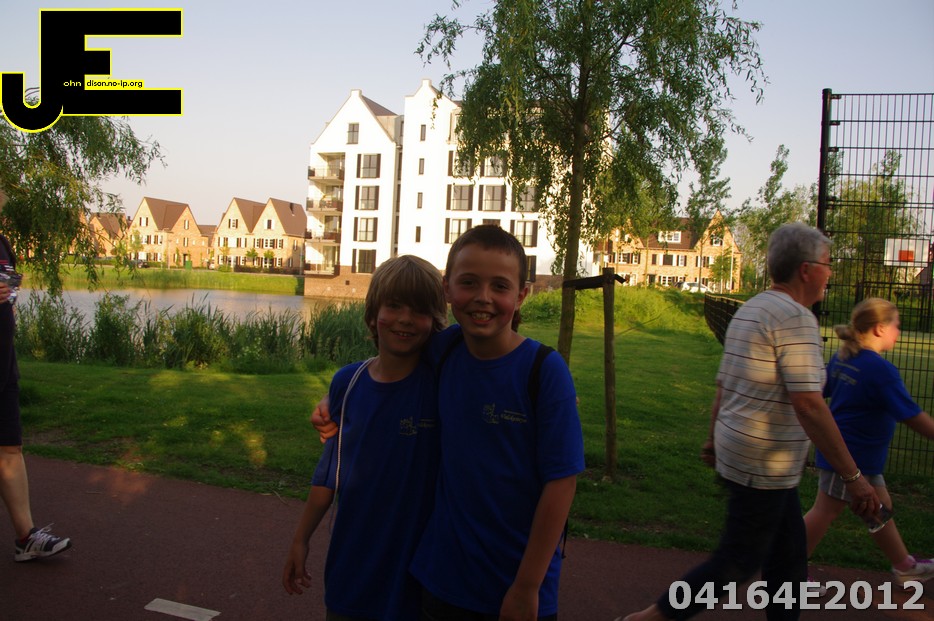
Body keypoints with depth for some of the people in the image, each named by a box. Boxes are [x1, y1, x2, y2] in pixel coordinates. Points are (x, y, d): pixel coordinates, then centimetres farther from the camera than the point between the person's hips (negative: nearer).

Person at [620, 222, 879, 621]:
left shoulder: (749, 311, 11)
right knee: (738, 562, 2)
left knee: (789, 556, 19)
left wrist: (715, 439, 24)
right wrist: (852, 476, -19)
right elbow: (809, 405, -24)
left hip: (739, 450, 10)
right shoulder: (795, 317, -18)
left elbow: (723, 387, 16)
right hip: (764, 464, -10)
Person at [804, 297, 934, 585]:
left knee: (880, 508, 22)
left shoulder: (841, 358, 2)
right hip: (851, 456, -9)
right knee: (825, 512, 2)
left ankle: (904, 566, 40)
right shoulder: (881, 370, -23)